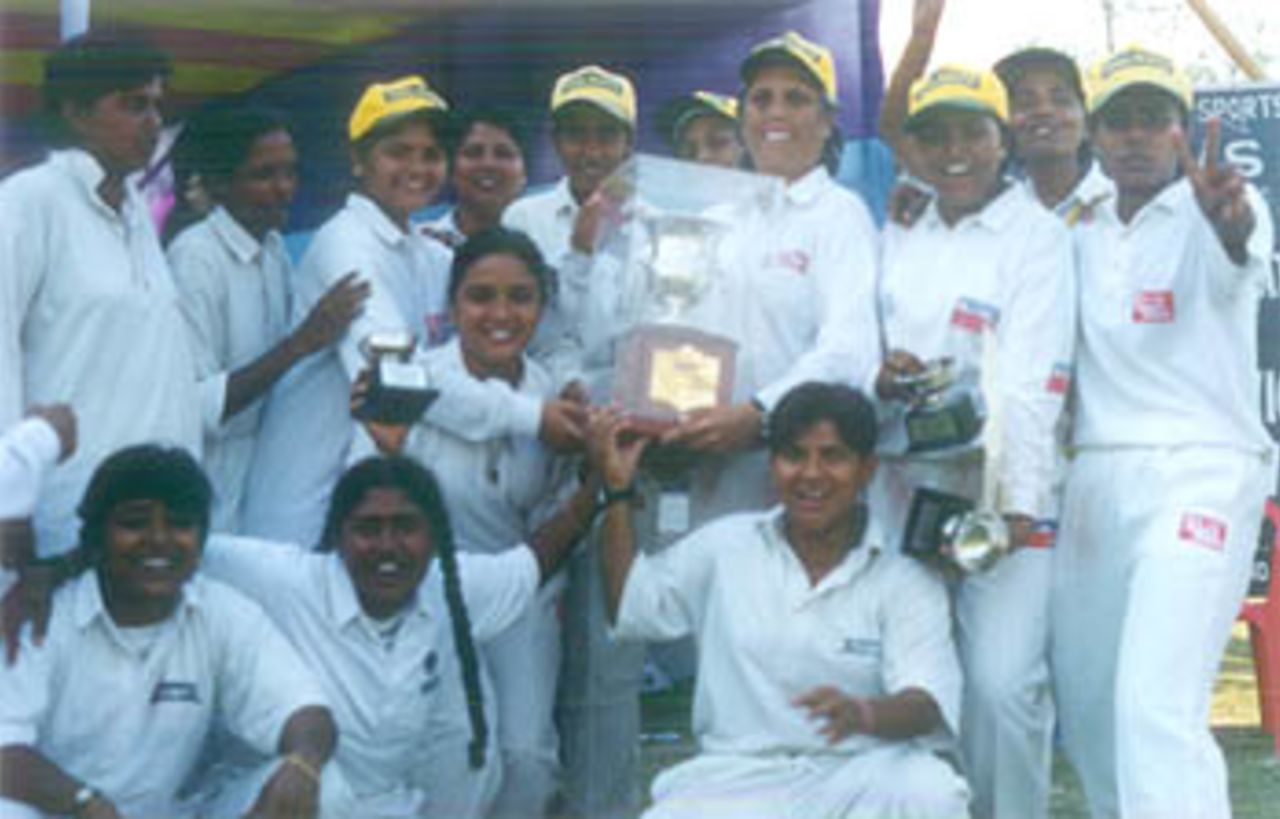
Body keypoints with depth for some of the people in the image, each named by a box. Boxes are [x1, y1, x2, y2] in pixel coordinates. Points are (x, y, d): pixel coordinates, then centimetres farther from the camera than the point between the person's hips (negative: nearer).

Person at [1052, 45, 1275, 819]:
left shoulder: (1214, 211, -3)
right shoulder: (1079, 238, 15)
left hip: (1201, 473, -6)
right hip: (1096, 479, 6)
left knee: (1156, 703, -18)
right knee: (1086, 703, 11)